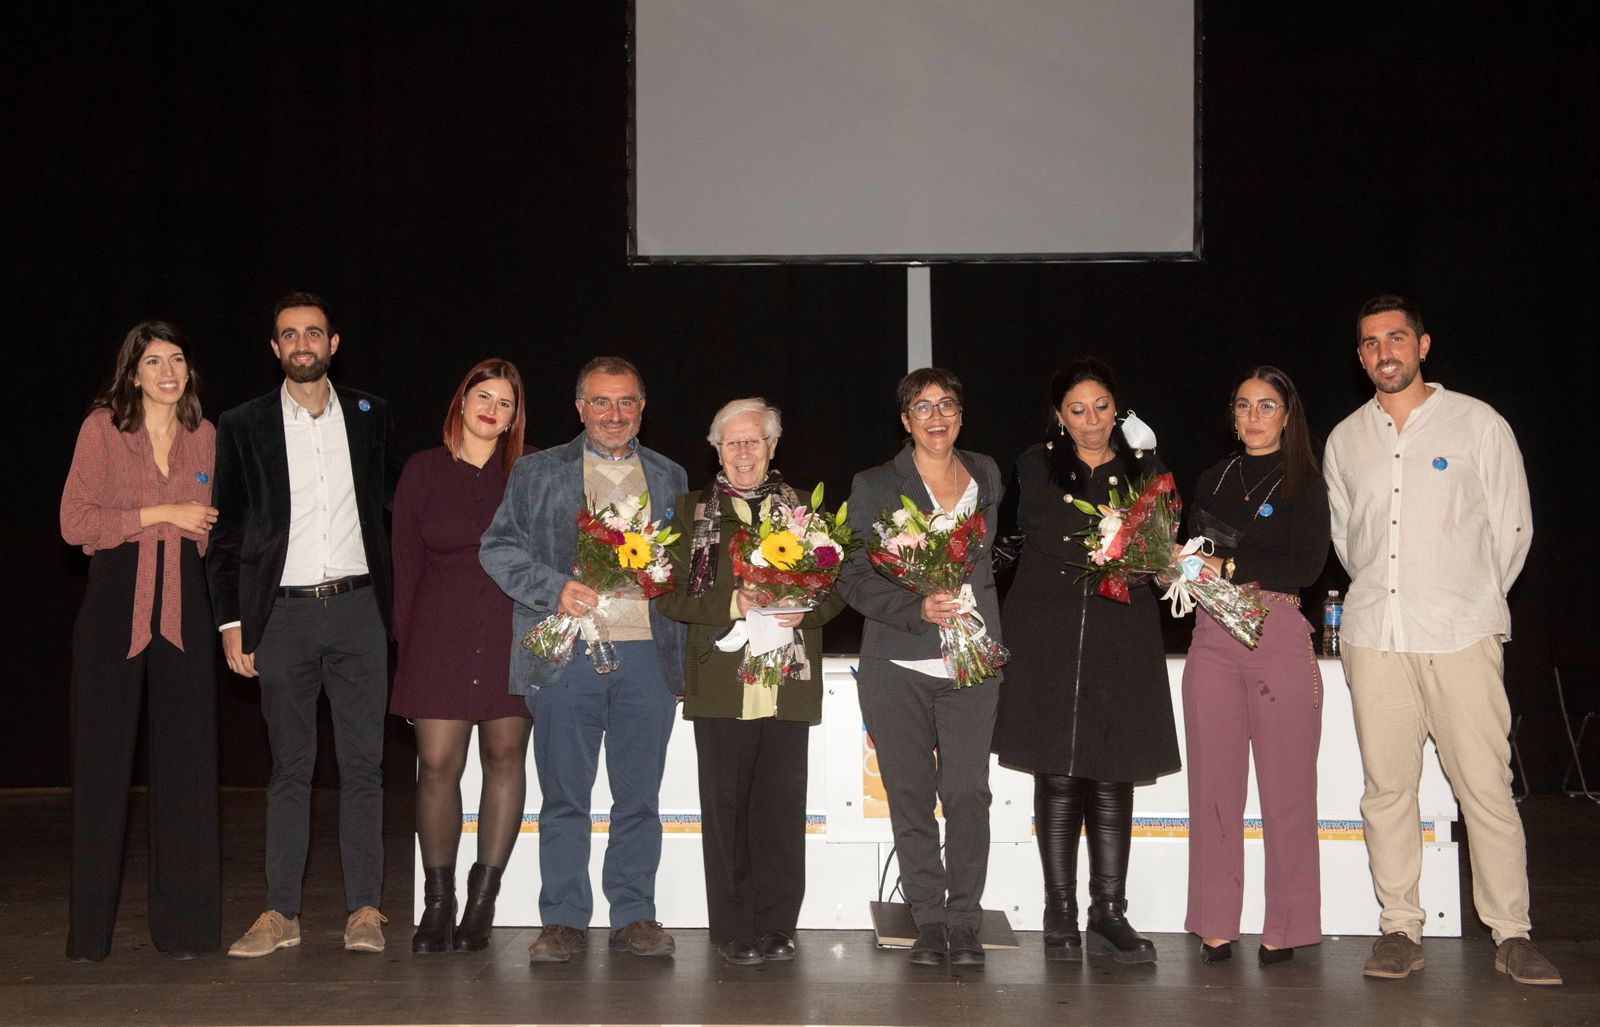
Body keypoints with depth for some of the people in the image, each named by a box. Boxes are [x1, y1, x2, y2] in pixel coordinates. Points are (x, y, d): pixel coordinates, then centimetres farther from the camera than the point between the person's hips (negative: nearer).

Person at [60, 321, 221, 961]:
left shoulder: (205, 437, 11)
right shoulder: (102, 429, 2)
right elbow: (74, 522, -5)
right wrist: (161, 515, -9)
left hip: (184, 607, 3)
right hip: (114, 602, -2)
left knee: (186, 763, 2)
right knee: (101, 763, 0)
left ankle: (182, 925, 9)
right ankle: (90, 929, 8)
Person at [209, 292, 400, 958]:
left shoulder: (370, 416, 9)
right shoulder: (243, 427, 5)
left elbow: (395, 499, 18)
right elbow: (226, 534, 5)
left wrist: (398, 599, 8)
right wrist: (231, 622, -2)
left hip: (357, 607, 1)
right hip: (283, 612, -1)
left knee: (363, 763, 1)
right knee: (290, 766, 4)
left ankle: (364, 909, 7)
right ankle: (280, 913, 9)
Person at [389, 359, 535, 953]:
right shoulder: (424, 471, 7)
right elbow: (405, 563, 7)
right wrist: (405, 640, 3)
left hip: (514, 634, 0)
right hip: (441, 634, 0)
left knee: (505, 758, 3)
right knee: (437, 765, -4)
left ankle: (483, 899, 13)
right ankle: (437, 905, 7)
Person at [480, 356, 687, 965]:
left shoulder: (670, 478, 18)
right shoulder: (537, 474, 10)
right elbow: (498, 548, 4)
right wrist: (555, 589, -9)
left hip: (649, 656, 2)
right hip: (566, 655, -2)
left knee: (639, 794, 4)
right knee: (564, 794, 1)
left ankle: (635, 915, 13)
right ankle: (564, 920, 9)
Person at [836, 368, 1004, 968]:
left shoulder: (986, 476, 14)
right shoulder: (874, 487, 5)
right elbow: (855, 580, -1)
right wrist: (918, 608, -15)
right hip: (898, 664, -1)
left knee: (968, 791, -8)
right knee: (911, 794, -1)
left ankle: (964, 921, 1)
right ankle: (928, 921, 9)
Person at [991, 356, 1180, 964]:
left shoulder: (1143, 469, 12)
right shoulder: (1037, 467, 8)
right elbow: (1009, 544, 10)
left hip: (1122, 637, 1)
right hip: (1049, 635, -1)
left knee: (1112, 777, 0)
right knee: (1057, 777, -1)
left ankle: (1109, 915, 6)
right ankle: (1060, 915, 6)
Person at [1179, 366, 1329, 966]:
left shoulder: (1305, 484, 4)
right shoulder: (1213, 481, 17)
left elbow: (1307, 567, -8)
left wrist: (1229, 566, -13)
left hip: (1279, 636, -3)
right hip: (1213, 639, 4)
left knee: (1286, 786, -2)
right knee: (1213, 783, 2)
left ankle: (1285, 928, 6)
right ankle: (1215, 924, 8)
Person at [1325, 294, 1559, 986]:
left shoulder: (1477, 423, 4)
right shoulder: (1344, 440, 13)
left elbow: (1512, 527, 8)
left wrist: (1473, 601, 11)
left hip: (1461, 636, -3)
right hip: (1374, 638, 3)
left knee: (1486, 787, -6)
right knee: (1387, 787, 1)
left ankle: (1511, 935, 2)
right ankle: (1400, 931, 9)